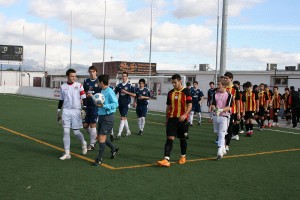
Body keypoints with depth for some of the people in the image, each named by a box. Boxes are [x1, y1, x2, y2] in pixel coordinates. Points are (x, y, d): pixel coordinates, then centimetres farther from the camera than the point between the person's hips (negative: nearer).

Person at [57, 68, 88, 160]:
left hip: (76, 111, -2)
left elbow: (84, 97, 1)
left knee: (76, 132, 0)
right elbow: (61, 100, 15)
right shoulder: (63, 86, 7)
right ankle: (67, 153, 5)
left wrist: (85, 107, -10)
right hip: (66, 111, 2)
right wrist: (58, 112, 16)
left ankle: (83, 143, 32)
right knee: (66, 132, -2)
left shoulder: (79, 85, -1)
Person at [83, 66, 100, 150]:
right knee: (85, 125, 8)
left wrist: (92, 96, -19)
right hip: (88, 105, 5)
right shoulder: (86, 81, 8)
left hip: (95, 106, -5)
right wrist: (86, 94, -4)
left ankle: (92, 144, 9)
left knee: (92, 125, -2)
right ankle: (95, 135, 33)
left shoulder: (99, 82, -6)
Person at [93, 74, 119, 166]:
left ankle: (99, 158, 3)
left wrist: (104, 106, -25)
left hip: (108, 117, -9)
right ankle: (113, 148, 36)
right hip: (101, 116, 9)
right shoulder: (102, 91, 9)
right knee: (99, 137, 15)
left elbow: (115, 104, -19)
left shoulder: (110, 91, -16)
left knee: (102, 137, -7)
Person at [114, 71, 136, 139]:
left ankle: (119, 134, -14)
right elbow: (114, 93, 9)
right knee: (124, 118, 15)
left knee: (123, 118, -12)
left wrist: (126, 92, -15)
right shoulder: (119, 85, 7)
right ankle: (128, 131, 31)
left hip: (126, 104, -5)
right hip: (120, 103, 5)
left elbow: (134, 95, -7)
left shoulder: (130, 85, -4)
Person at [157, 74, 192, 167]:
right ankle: (166, 159, -16)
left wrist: (185, 115, -25)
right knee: (170, 138, -9)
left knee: (182, 138, 11)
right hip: (172, 118, 3)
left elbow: (190, 105, -10)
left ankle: (183, 157, 30)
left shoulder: (186, 91, -5)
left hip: (182, 119, -3)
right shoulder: (170, 93, 9)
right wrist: (166, 119, 15)